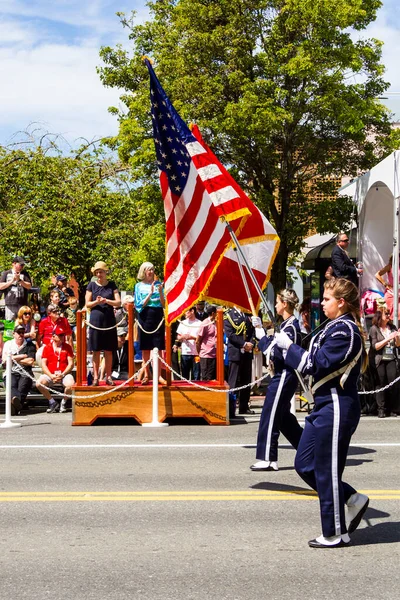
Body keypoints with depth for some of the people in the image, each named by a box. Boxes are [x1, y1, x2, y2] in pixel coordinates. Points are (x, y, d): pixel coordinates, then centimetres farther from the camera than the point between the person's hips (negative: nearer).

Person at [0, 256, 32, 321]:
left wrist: (19, 280, -12)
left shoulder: (25, 274, 10)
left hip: (22, 304, 0)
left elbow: (29, 286, 0)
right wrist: (11, 281, -7)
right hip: (10, 304, 0)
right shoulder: (6, 273, 10)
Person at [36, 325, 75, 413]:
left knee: (71, 384, -34)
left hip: (64, 374, -1)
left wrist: (62, 374, -12)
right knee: (39, 383, -28)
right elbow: (43, 364, 3)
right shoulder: (47, 347, 8)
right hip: (50, 374, 1)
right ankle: (53, 402, -4)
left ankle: (63, 402, -1)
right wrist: (51, 376, -13)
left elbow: (71, 364, 3)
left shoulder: (67, 347, 9)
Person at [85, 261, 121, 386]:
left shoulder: (112, 285, 7)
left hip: (109, 320, 1)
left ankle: (108, 376, 9)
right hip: (95, 319, 0)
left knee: (108, 350, 2)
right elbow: (87, 304, 5)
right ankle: (96, 377, 5)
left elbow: (118, 302, 0)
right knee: (96, 350, 0)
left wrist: (106, 301, -16)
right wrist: (96, 302, -14)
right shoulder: (92, 285, 6)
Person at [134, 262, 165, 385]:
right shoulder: (139, 286, 5)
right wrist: (150, 293, -13)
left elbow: (164, 304, 4)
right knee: (145, 348, 3)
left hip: (158, 316, 1)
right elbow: (140, 305, -4)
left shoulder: (158, 284, 8)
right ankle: (146, 375, 11)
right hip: (145, 316, -1)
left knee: (158, 347, -1)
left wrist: (160, 292, -13)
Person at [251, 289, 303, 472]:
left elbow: (278, 354, -22)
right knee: (283, 417, 18)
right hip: (283, 375, 11)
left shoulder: (290, 327, -17)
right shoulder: (289, 324, 13)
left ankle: (267, 459, -2)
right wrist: (261, 330, 12)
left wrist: (262, 338, -16)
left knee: (270, 416, -6)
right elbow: (275, 346, 16)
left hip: (284, 377, -11)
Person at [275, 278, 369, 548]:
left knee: (327, 471, 0)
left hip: (337, 409, -10)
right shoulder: (336, 327, 14)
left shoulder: (345, 331, -17)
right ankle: (353, 500, 23)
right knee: (304, 464, 13)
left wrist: (289, 346, -11)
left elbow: (315, 364, -20)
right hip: (325, 405, 10)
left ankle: (335, 535, 13)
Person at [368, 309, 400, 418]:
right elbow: (375, 346, -10)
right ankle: (381, 409, -3)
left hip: (391, 359, 4)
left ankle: (390, 409, 4)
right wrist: (388, 338, -17)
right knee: (381, 384, -7)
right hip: (379, 360, -4)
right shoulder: (374, 329, -1)